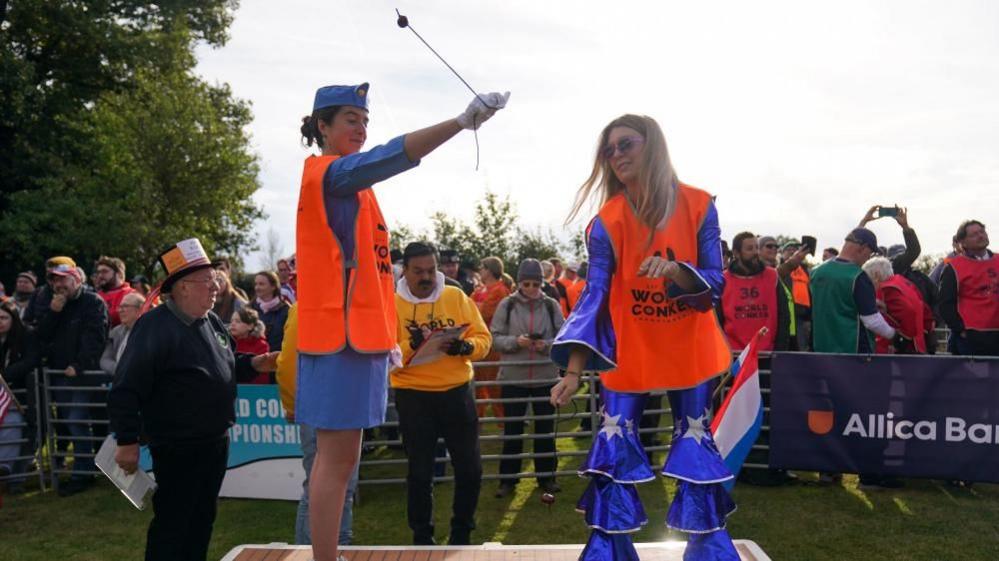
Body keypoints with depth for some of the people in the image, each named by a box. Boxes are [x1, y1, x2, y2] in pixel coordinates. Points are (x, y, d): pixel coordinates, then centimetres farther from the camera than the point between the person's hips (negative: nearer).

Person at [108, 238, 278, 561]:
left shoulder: (211, 322, 8)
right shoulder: (154, 328, -19)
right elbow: (126, 389, -21)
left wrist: (254, 364, 3)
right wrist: (127, 442, -21)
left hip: (215, 441, 8)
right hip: (177, 447, -8)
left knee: (203, 518, 19)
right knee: (172, 525, 0)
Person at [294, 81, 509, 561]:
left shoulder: (343, 182, 21)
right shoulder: (326, 172, -8)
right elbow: (388, 158, -28)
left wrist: (384, 335, 22)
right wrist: (462, 121, -38)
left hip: (355, 332, 10)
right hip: (341, 334, -10)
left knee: (336, 457, 13)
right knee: (337, 458, -6)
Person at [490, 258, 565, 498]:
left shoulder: (552, 305, 0)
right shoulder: (507, 304, -2)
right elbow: (495, 338, -3)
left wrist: (547, 345, -18)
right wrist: (515, 341, -20)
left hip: (546, 377, 1)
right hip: (513, 377, -1)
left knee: (545, 428, 12)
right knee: (512, 429, 8)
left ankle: (547, 476, 26)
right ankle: (508, 479, 19)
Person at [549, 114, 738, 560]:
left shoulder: (698, 206, -9)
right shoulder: (607, 222, -10)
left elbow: (715, 285, -9)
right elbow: (594, 294, -14)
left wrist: (675, 270, -31)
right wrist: (573, 371, -23)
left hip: (690, 350, 1)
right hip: (629, 352, 0)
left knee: (696, 445, 8)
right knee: (614, 450, 0)